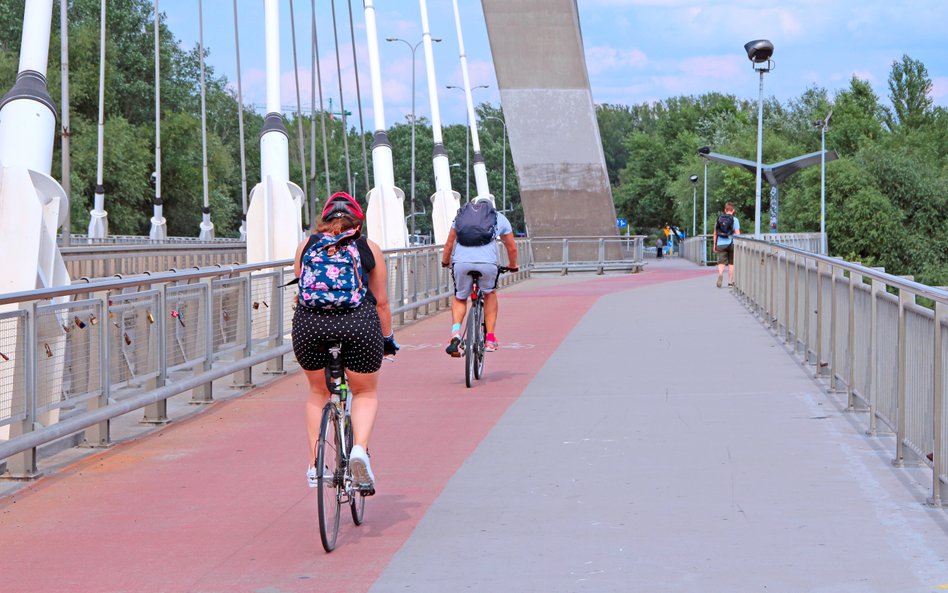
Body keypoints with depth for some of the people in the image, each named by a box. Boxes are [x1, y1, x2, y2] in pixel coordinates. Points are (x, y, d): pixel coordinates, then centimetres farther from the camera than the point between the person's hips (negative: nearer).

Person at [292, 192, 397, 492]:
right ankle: (360, 448, -5)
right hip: (359, 323, -1)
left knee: (318, 393, 24)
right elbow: (381, 302, 19)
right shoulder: (369, 248, 17)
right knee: (366, 392, 19)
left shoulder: (306, 245, 20)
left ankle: (314, 464, 20)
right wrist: (388, 338, 31)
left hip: (309, 322, 1)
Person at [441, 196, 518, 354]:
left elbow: (449, 243, 28)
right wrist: (512, 265, 47)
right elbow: (512, 248, 29)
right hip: (488, 264, -1)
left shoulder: (462, 215, 27)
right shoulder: (500, 218, 25)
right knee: (490, 294, 28)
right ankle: (490, 339, 24)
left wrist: (445, 262, 44)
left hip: (461, 262, 1)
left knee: (459, 298, 23)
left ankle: (455, 333, -3)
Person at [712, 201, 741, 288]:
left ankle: (720, 274, -33)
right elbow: (737, 233, -8)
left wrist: (714, 245, 16)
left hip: (720, 244, 1)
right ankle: (730, 282, 15)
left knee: (721, 262, -3)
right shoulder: (735, 220, -3)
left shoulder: (719, 219, 7)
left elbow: (715, 233, 10)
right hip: (731, 243, -1)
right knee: (731, 263, 10)